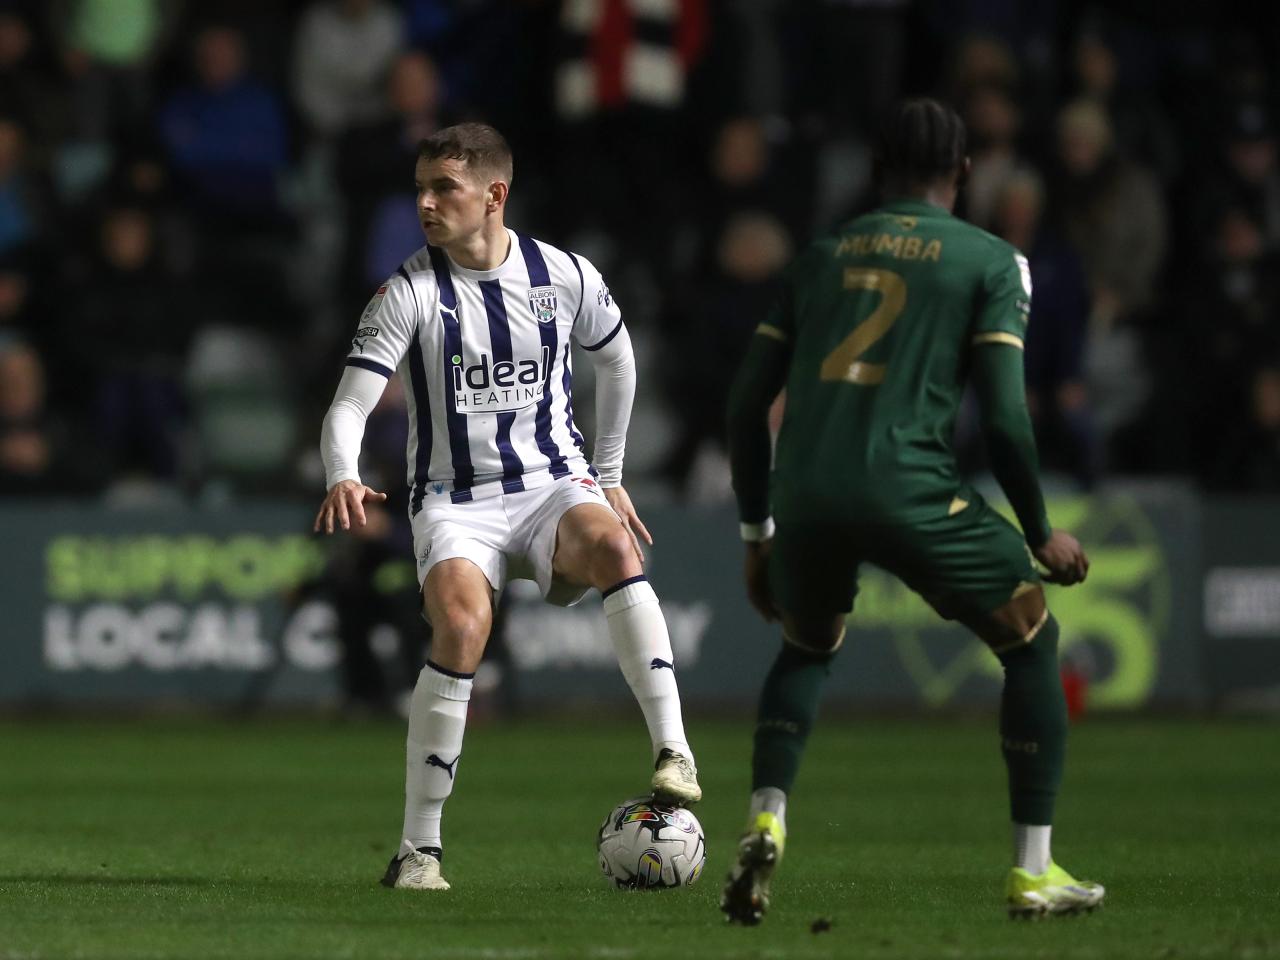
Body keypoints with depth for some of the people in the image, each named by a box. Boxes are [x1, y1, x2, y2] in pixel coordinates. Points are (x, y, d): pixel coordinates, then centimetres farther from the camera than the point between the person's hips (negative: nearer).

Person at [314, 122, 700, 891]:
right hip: (454, 503, -1)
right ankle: (419, 848, -20)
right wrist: (343, 478, -35)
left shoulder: (565, 277, 1)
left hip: (554, 487, 1)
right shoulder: (410, 293, -7)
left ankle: (675, 754, -34)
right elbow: (349, 407, -14)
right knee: (462, 624, -30)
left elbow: (616, 358, 21)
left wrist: (609, 474, 22)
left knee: (613, 545, -34)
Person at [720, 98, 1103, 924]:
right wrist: (1041, 535, 11)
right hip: (909, 487, -4)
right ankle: (1035, 871, 13)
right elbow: (1004, 418, -2)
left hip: (806, 493, 4)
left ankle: (766, 823, 7)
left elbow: (748, 403, 18)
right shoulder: (991, 262, 7)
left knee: (808, 648, 32)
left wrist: (758, 534, 28)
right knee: (1032, 641, 17)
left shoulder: (822, 256, 20)